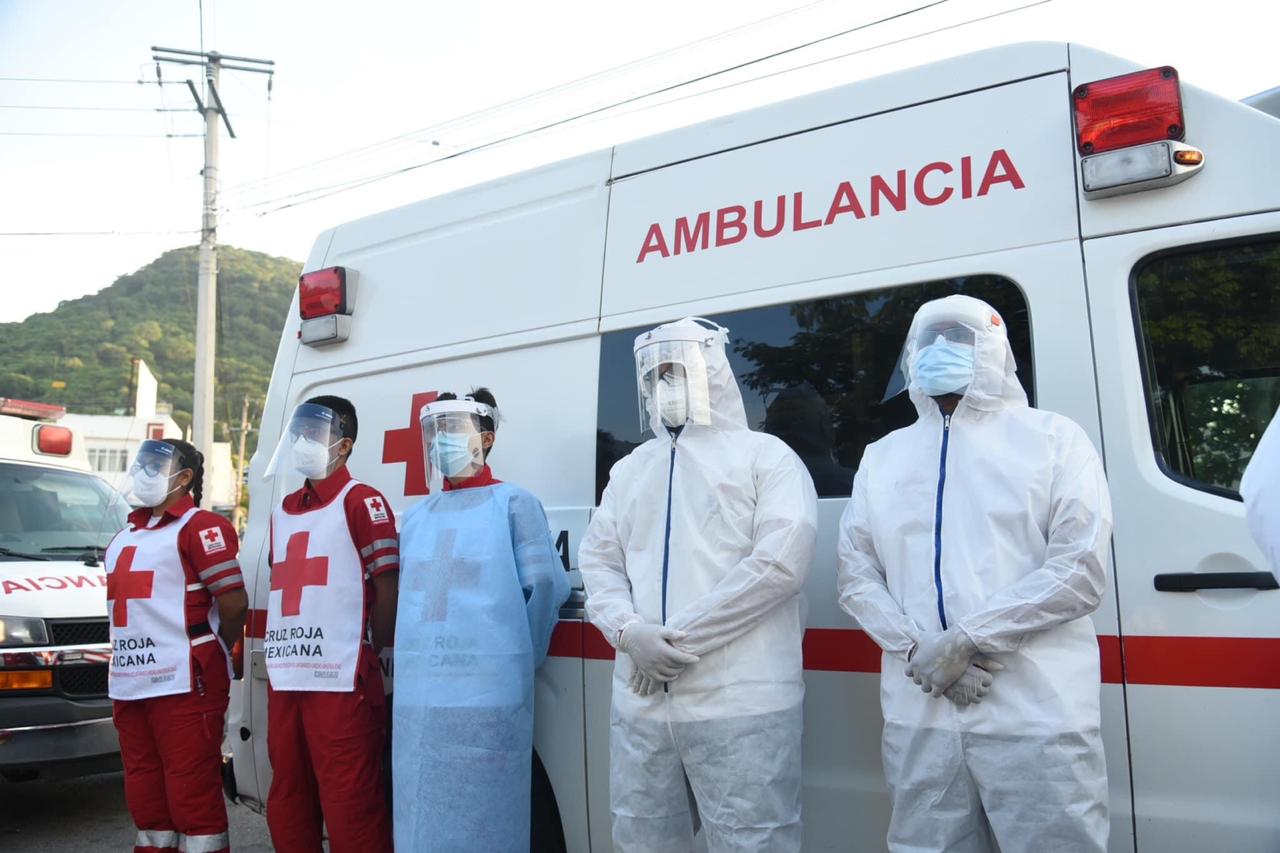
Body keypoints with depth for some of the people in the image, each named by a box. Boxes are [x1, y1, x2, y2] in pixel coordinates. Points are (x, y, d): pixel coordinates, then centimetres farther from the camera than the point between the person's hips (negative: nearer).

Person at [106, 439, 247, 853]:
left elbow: (234, 602, -14)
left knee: (193, 793, -4)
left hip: (183, 684, -9)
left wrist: (209, 654, 0)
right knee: (145, 796, 16)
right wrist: (126, 668, 16)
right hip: (129, 683, 9)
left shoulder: (201, 527, -8)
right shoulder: (126, 535, 19)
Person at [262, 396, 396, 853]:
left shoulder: (362, 502, -5)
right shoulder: (283, 511, 18)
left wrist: (370, 653, -6)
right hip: (284, 679, 8)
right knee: (288, 799, 16)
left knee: (349, 802, -4)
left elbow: (387, 586, -8)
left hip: (341, 681, -8)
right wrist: (279, 656, 13)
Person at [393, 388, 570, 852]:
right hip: (418, 694, 6)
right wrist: (412, 657, 14)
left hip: (487, 692, -6)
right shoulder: (416, 516, 16)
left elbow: (546, 585, -5)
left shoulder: (513, 503, -1)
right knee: (420, 814, 12)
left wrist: (519, 655, 1)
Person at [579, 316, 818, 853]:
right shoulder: (629, 469, 18)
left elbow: (781, 562, -12)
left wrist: (682, 637, -13)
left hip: (740, 703, -5)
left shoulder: (764, 456, 0)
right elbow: (598, 562, 13)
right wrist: (630, 633, -9)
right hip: (639, 703, 6)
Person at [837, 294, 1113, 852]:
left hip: (1035, 718, -3)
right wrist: (917, 649, -8)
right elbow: (856, 577, 9)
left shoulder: (1052, 438, 3)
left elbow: (1080, 570, -6)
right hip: (918, 720, 3)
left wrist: (964, 639, -13)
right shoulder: (881, 457, 14)